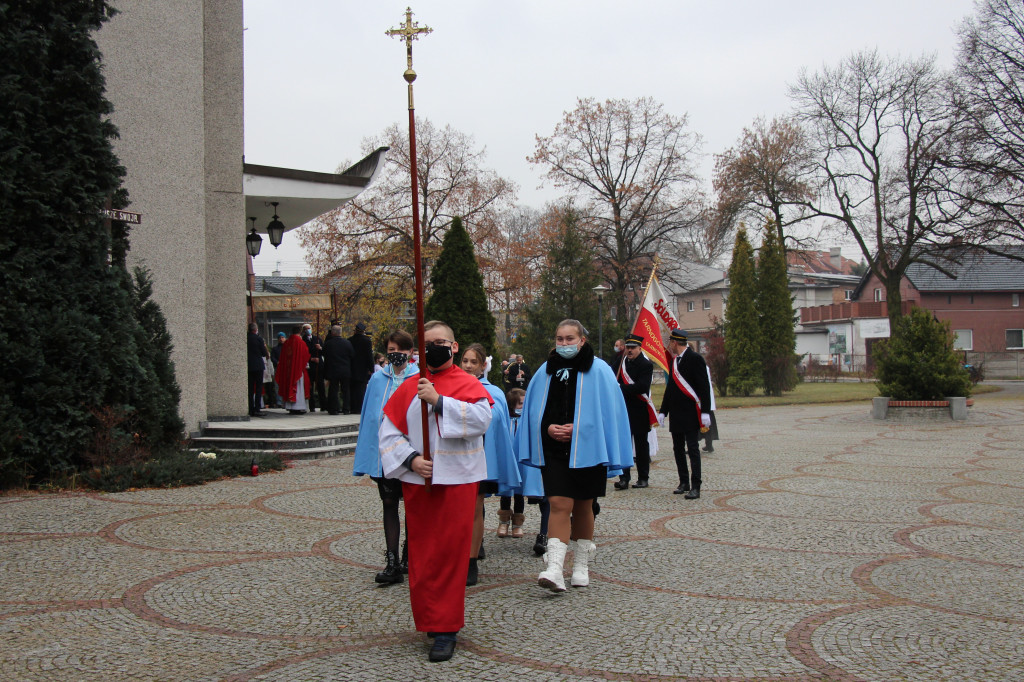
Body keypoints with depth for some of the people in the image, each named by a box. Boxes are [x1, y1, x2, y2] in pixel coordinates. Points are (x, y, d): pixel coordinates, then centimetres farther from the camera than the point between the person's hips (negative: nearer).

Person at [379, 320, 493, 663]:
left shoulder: (469, 384, 1)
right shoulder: (408, 388, 10)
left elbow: (482, 418, -17)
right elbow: (389, 430, 6)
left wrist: (439, 401, -21)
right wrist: (410, 459, -10)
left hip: (456, 480, -3)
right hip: (417, 480, 3)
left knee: (451, 554, -3)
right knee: (421, 554, 6)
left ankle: (446, 629, 2)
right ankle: (429, 619, 21)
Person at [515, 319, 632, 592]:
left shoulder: (598, 370, -1)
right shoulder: (546, 371, 9)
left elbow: (609, 410, -4)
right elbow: (533, 409, 13)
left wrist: (576, 428, -12)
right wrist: (548, 427, -6)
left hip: (586, 449, -1)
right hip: (554, 450, 2)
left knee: (582, 507, 9)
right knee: (559, 505, -10)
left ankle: (581, 565, 23)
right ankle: (554, 569, -16)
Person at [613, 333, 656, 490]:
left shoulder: (646, 365, -8)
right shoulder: (621, 361, 10)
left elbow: (642, 387, -19)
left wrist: (621, 388, -22)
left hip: (639, 412, -4)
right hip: (623, 410, 4)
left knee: (641, 444, 6)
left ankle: (643, 478, 15)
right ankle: (624, 478, 0)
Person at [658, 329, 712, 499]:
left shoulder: (695, 359, -9)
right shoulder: (674, 361, 15)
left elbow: (704, 387, -13)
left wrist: (705, 412, -18)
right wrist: (663, 411, 17)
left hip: (691, 413, -8)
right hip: (676, 414, 8)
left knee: (692, 449, -7)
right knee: (678, 449, 10)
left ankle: (695, 487, -5)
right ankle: (684, 483, 20)